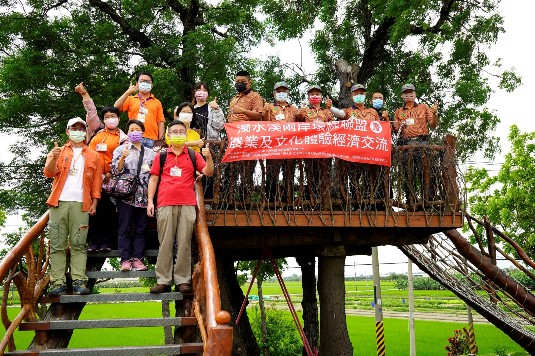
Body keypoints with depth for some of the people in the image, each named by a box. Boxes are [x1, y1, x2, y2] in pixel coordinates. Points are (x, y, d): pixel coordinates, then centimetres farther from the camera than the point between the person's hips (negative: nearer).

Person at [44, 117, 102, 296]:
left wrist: (94, 203, 1)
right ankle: (57, 283, -2)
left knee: (78, 245, -4)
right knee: (57, 245, -2)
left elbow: (97, 182, 11)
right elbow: (49, 173, -1)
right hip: (59, 203, 1)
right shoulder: (58, 152, 15)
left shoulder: (93, 156, 16)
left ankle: (79, 282, -6)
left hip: (81, 204, 0)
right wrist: (54, 158, -21)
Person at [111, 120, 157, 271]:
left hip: (144, 196, 3)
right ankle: (125, 259, -3)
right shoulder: (121, 150, 10)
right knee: (125, 228, -4)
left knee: (141, 229, 2)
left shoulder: (150, 152, 17)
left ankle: (137, 259, 5)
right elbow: (115, 171, 0)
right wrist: (122, 158, -15)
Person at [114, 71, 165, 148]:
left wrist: (160, 140, 1)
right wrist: (128, 92, -6)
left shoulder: (157, 102, 16)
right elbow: (116, 107, 0)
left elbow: (160, 122, 11)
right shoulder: (131, 99, 14)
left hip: (151, 140, 1)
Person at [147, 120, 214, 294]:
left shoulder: (193, 155, 12)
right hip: (165, 205, 0)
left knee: (184, 243, 0)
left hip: (187, 205, 0)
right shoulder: (161, 155, 13)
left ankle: (182, 280, 4)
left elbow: (208, 172, 3)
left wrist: (209, 157, -15)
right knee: (165, 243, 1)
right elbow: (153, 178, 11)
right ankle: (163, 281, 5)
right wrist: (150, 201, 3)